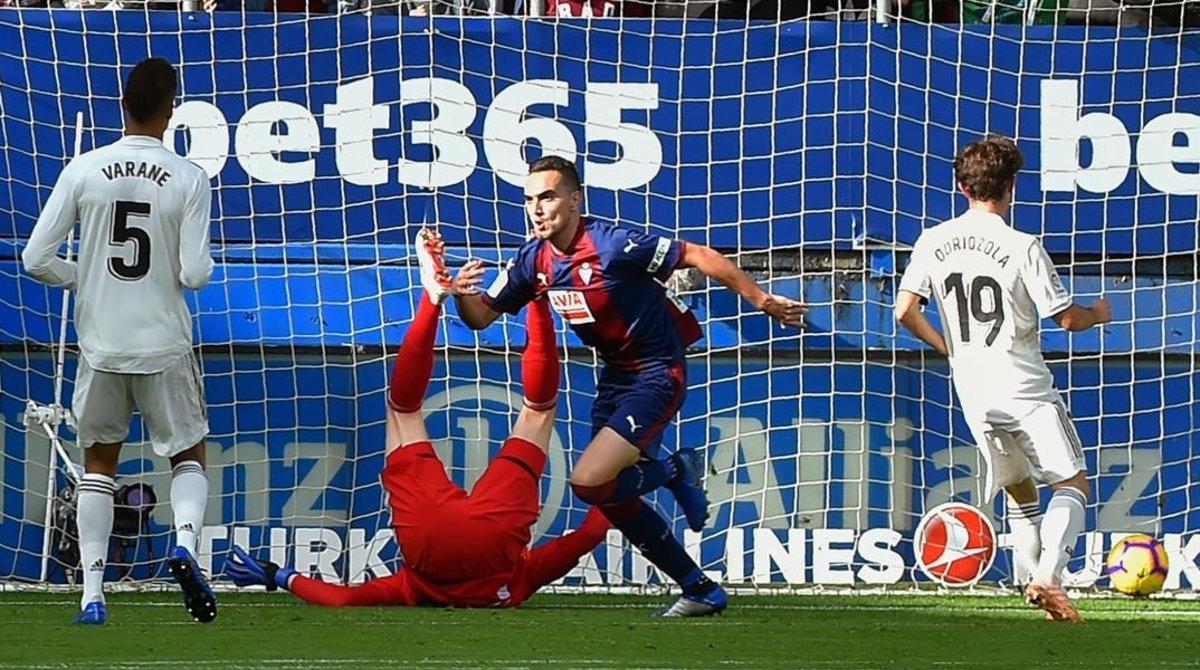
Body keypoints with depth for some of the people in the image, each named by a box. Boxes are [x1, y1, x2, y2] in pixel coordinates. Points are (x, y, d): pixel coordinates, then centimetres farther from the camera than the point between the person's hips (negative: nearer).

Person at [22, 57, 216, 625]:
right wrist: (203, 264, 11)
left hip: (100, 345, 1)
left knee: (98, 464, 15)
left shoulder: (84, 171, -6)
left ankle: (92, 594, 7)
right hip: (165, 346, -1)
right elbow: (195, 274, -13)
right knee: (188, 455, 16)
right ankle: (185, 543, -12)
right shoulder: (189, 180, -10)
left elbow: (36, 259, -6)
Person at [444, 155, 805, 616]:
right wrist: (461, 295, -20)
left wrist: (761, 300, -15)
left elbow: (698, 257, -18)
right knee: (612, 498, 8)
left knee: (589, 483, -20)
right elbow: (481, 316, 4)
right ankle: (701, 591, 21)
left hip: (657, 374, -8)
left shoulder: (611, 245, -23)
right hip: (615, 377, 8)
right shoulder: (533, 261, -1)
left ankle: (677, 471, 8)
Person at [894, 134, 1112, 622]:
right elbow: (1066, 318, -7)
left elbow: (905, 311, 0)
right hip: (1025, 386, -5)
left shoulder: (933, 242, 2)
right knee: (1072, 483, -1)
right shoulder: (1023, 248, -11)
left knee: (1020, 490, 19)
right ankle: (1048, 577, -21)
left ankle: (1033, 577, 13)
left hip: (973, 393, 5)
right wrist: (1098, 314, 15)